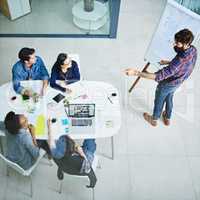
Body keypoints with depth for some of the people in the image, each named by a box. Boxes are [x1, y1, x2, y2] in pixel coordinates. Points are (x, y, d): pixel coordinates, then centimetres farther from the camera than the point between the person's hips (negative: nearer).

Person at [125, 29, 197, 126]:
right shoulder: (193, 50, -21)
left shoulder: (180, 60, -46)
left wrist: (136, 73, -54)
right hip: (177, 82, 7)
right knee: (169, 99, 33)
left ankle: (154, 119, 50)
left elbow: (158, 76, -50)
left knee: (159, 101, 22)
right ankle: (167, 118, 57)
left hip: (167, 84, -7)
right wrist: (168, 62, 10)